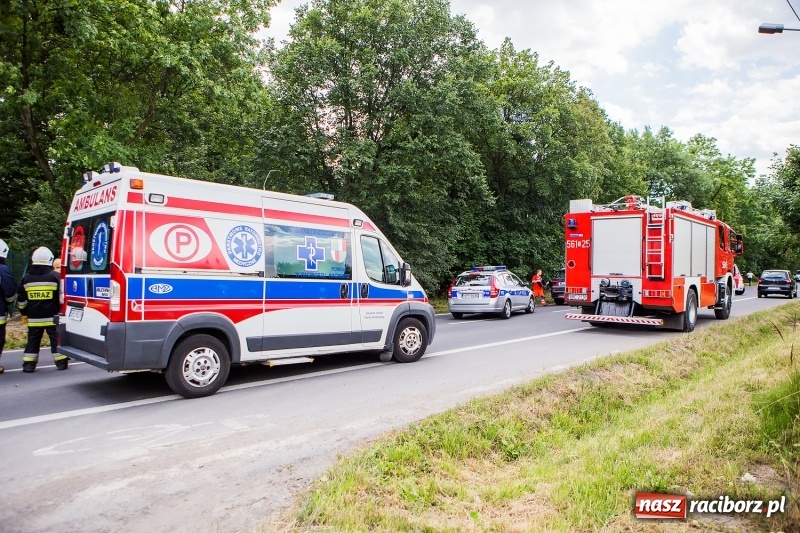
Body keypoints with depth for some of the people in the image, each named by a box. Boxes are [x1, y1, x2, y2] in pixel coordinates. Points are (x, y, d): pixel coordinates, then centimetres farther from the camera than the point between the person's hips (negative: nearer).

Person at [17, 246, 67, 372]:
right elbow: (62, 296, -6)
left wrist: (24, 313, 20)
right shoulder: (55, 276, -7)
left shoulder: (26, 278, 4)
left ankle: (28, 365, 11)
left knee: (33, 341, 10)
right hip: (53, 317, -3)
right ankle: (61, 363, 8)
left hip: (33, 318, 3)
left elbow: (21, 299, 9)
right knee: (57, 340, 4)